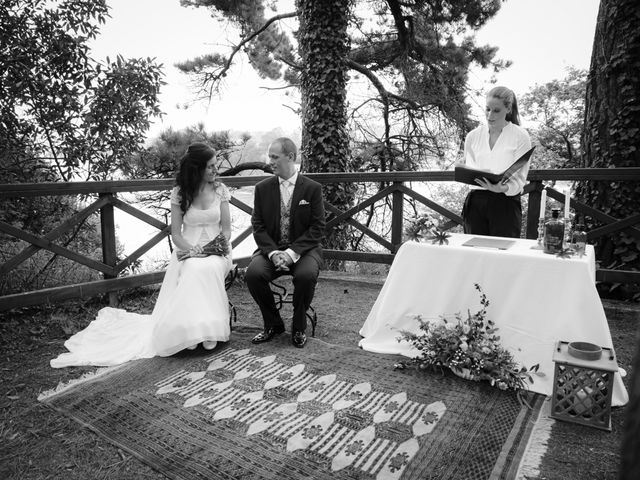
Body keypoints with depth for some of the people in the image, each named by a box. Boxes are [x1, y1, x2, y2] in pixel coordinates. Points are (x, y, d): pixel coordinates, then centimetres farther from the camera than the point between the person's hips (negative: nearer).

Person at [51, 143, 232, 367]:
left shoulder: (220, 189, 4)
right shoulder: (179, 193, 3)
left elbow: (227, 228, 5)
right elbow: (176, 233, 2)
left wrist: (222, 244, -15)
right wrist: (192, 249, -16)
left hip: (216, 251, 0)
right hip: (188, 250, 0)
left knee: (207, 269, -36)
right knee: (194, 269, -36)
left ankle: (208, 328, -29)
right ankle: (192, 330, -28)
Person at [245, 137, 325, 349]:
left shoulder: (312, 188, -2)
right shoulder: (263, 188, 6)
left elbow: (317, 228, -6)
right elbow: (258, 226, 2)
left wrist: (292, 252, -19)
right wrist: (272, 253, -16)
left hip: (303, 249, -2)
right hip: (271, 248, 3)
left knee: (306, 275, -33)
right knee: (253, 274, -26)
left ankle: (299, 327, -5)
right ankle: (273, 324, 0)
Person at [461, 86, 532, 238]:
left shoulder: (521, 136, 1)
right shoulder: (473, 136, 11)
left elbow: (520, 178, -4)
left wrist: (503, 188, -25)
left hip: (505, 203, -2)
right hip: (475, 202, 3)